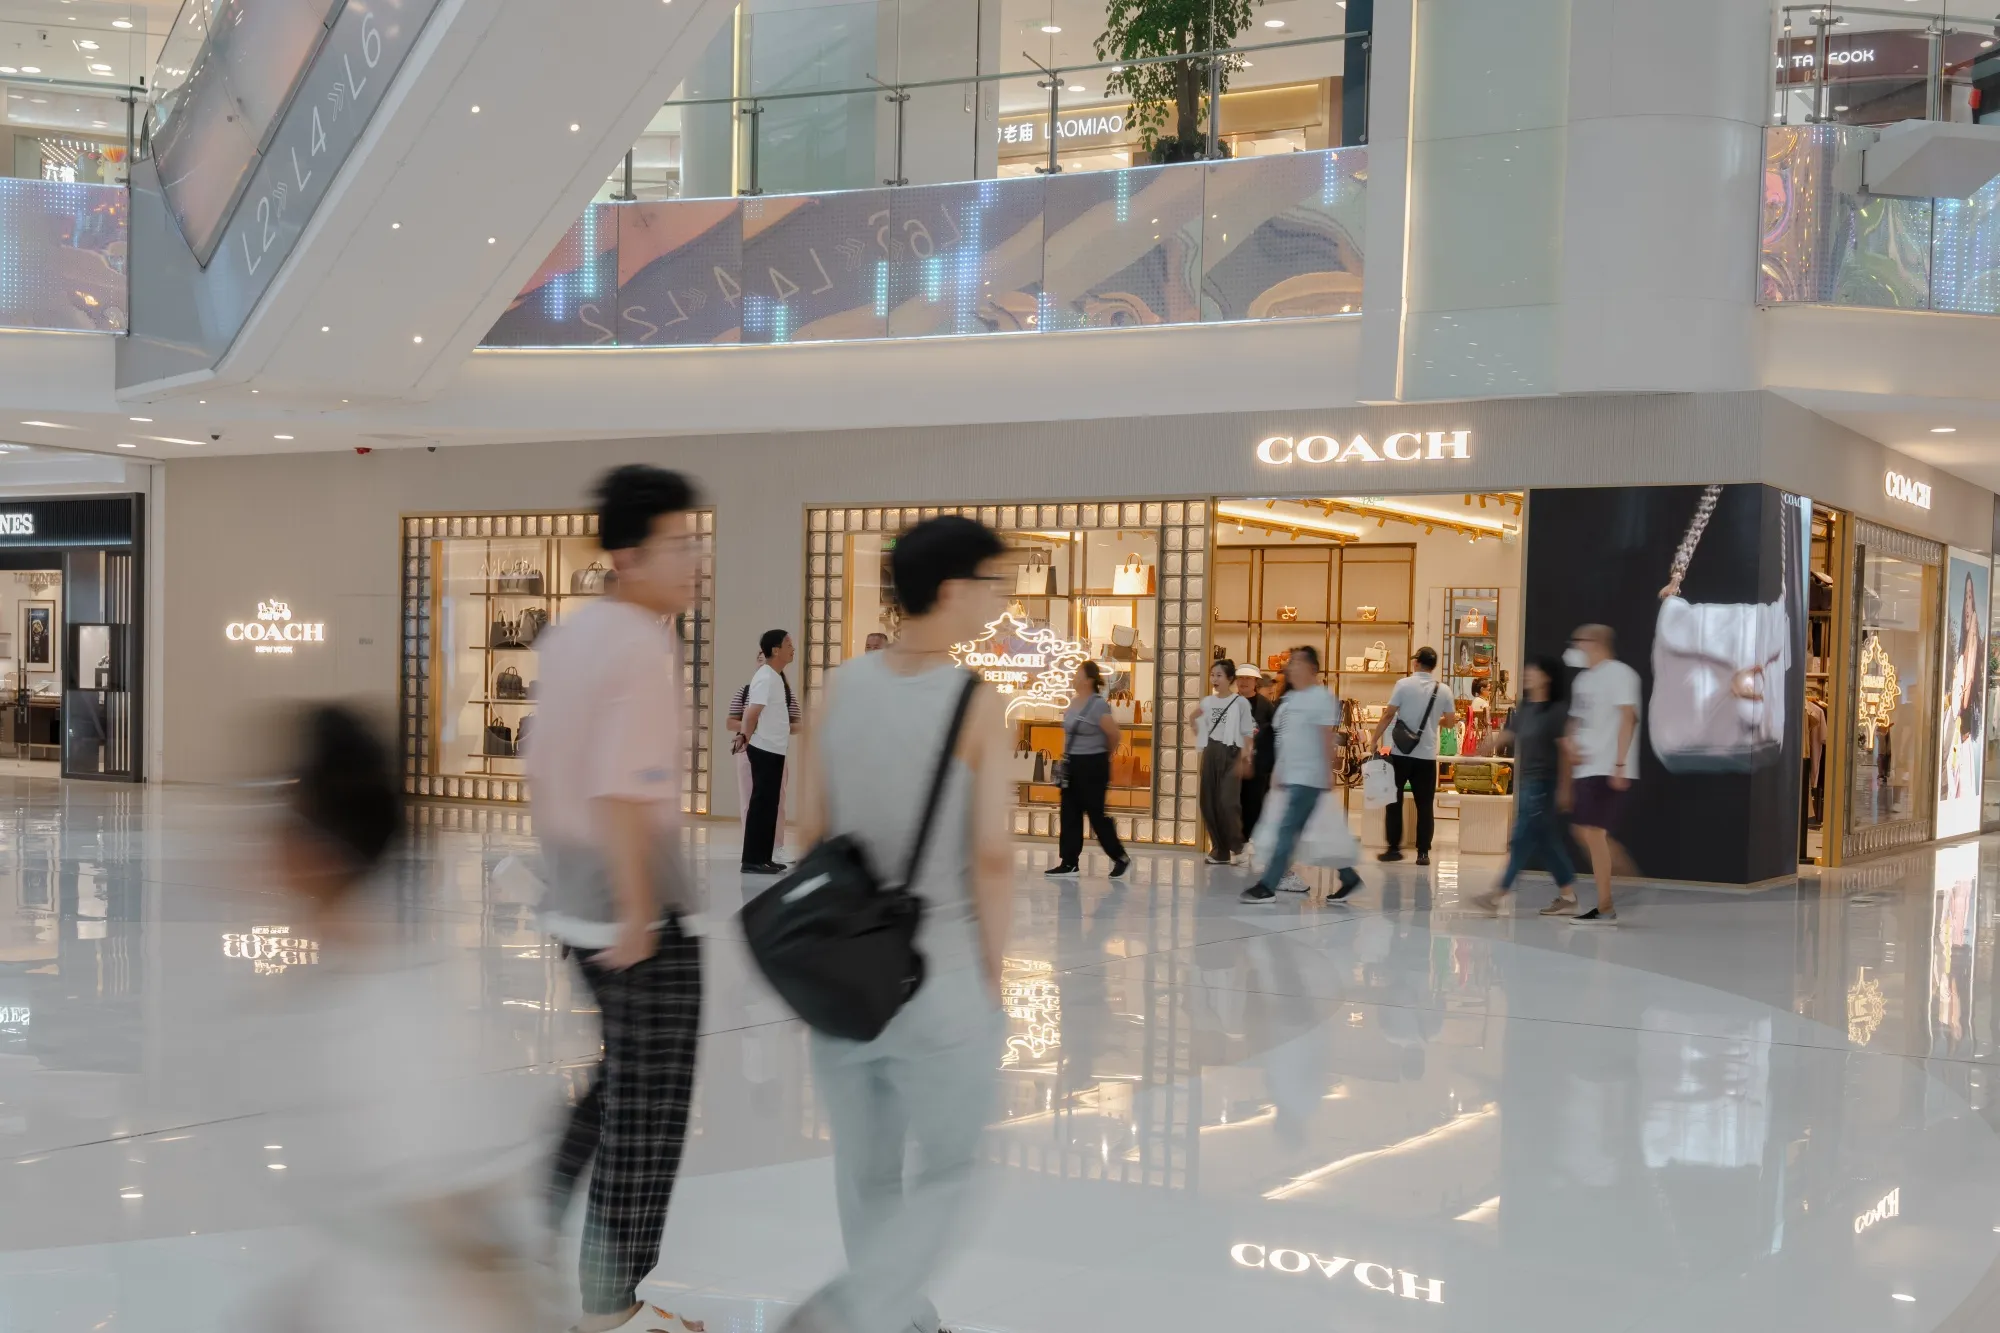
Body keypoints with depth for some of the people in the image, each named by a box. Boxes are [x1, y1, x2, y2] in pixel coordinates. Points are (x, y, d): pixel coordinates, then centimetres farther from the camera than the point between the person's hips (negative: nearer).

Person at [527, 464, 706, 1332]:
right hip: (636, 901, -9)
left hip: (575, 894, 9)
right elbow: (625, 792, -26)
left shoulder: (569, 633, 9)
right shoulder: (644, 648, -18)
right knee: (646, 1106, 2)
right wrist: (639, 916, -23)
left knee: (620, 1074, 25)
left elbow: (540, 767, 15)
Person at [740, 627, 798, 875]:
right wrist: (747, 741, -10)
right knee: (761, 803, -7)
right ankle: (752, 859, -4)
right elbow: (751, 714, -21)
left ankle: (763, 857, 16)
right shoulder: (765, 678, -16)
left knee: (771, 804, 11)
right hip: (764, 749, -9)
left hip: (774, 749, 9)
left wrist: (790, 727, 16)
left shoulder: (777, 678, 14)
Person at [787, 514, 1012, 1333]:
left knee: (867, 1172, 18)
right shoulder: (977, 705, -13)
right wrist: (991, 974, -1)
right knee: (945, 1176, 10)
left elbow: (812, 833, 3)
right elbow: (991, 858, -14)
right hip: (939, 978, -4)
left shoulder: (841, 689, -1)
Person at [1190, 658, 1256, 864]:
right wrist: (1191, 721, 3)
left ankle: (1237, 847, 1)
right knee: (1209, 802, 4)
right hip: (1210, 754, 6)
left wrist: (1242, 760, -11)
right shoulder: (1206, 702, 12)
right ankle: (1220, 850, 13)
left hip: (1230, 754, -6)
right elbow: (1198, 733, 23)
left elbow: (1247, 734, -5)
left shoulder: (1240, 702, -4)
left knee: (1227, 801, -15)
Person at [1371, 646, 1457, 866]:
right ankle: (1423, 852, 3)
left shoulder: (1404, 684, -6)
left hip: (1400, 753, -2)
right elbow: (1450, 721, 10)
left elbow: (1388, 715, -7)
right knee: (1425, 805, 6)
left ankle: (1394, 848, 9)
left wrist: (1375, 739, 1)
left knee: (1394, 802, 9)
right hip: (1426, 755, 2)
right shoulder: (1443, 691, 2)